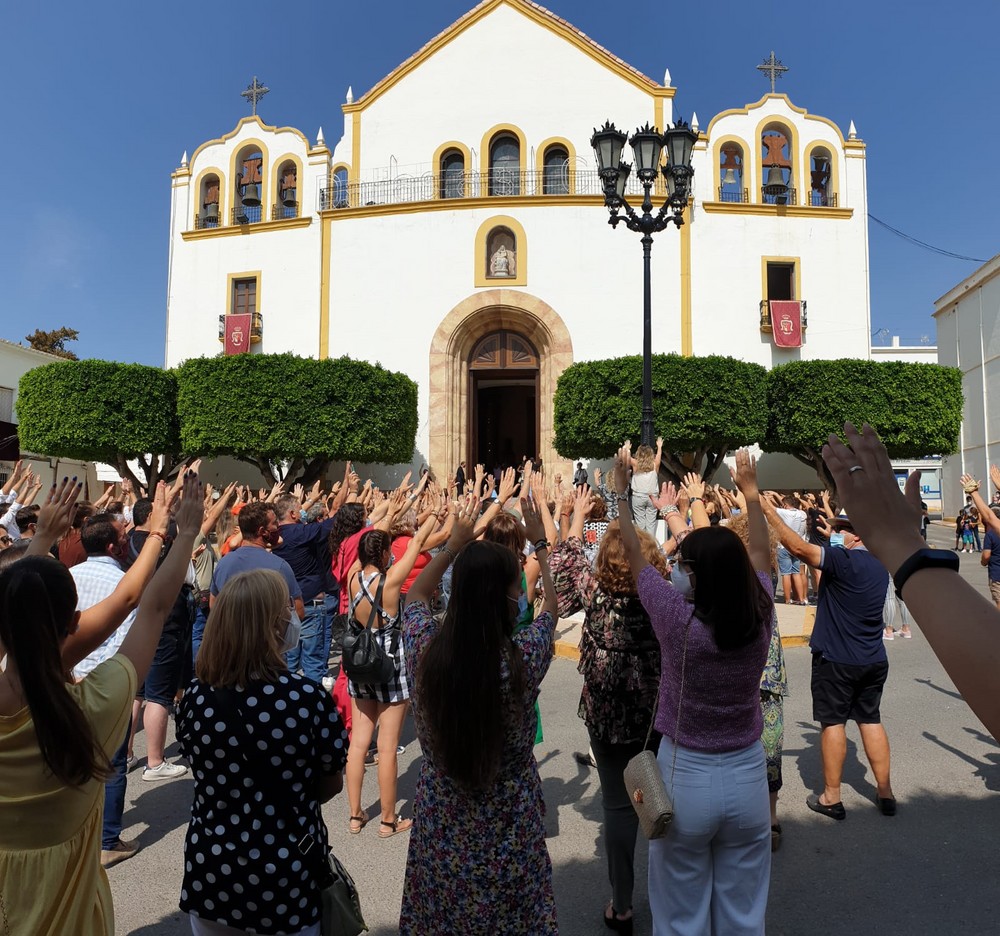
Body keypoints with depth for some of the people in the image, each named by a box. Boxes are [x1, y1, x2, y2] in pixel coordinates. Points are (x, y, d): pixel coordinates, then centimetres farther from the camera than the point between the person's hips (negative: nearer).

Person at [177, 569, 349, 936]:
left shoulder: (194, 698, -12)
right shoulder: (308, 698, -23)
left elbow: (208, 776, 6)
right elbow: (330, 786, -7)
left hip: (210, 872, 3)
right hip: (285, 876, -3)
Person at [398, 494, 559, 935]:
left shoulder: (426, 650, -20)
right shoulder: (523, 657, -25)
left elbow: (416, 595, 5)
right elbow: (551, 607, -1)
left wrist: (455, 542, 7)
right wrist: (540, 543, 8)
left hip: (440, 820, 2)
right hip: (507, 825, -2)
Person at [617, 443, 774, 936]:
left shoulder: (676, 619, -22)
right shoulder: (759, 618, -12)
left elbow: (633, 553, -9)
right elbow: (760, 555, 7)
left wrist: (620, 486, 3)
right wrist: (750, 489, 18)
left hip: (684, 779, -3)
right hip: (748, 779, 4)